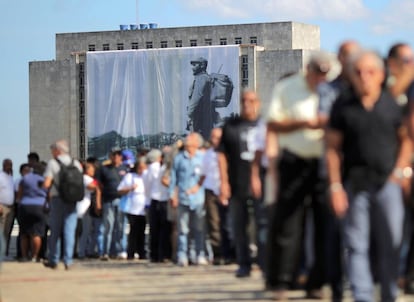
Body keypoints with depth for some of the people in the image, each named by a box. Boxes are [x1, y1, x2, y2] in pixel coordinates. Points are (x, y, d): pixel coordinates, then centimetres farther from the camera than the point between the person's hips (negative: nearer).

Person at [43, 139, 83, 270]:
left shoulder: (52, 163, -6)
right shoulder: (76, 163, 7)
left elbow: (46, 184, -11)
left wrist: (45, 185, 11)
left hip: (57, 198, -3)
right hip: (72, 200, 3)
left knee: (55, 231, 7)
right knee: (70, 230, 1)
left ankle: (53, 260, 12)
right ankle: (68, 261, -5)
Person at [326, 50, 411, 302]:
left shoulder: (393, 105, 5)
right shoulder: (343, 108, 3)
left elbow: (406, 139, 14)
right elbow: (333, 148, 5)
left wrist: (400, 171, 2)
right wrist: (335, 187, -1)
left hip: (387, 183, 0)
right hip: (355, 184, 0)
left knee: (390, 243, 0)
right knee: (357, 245, -2)